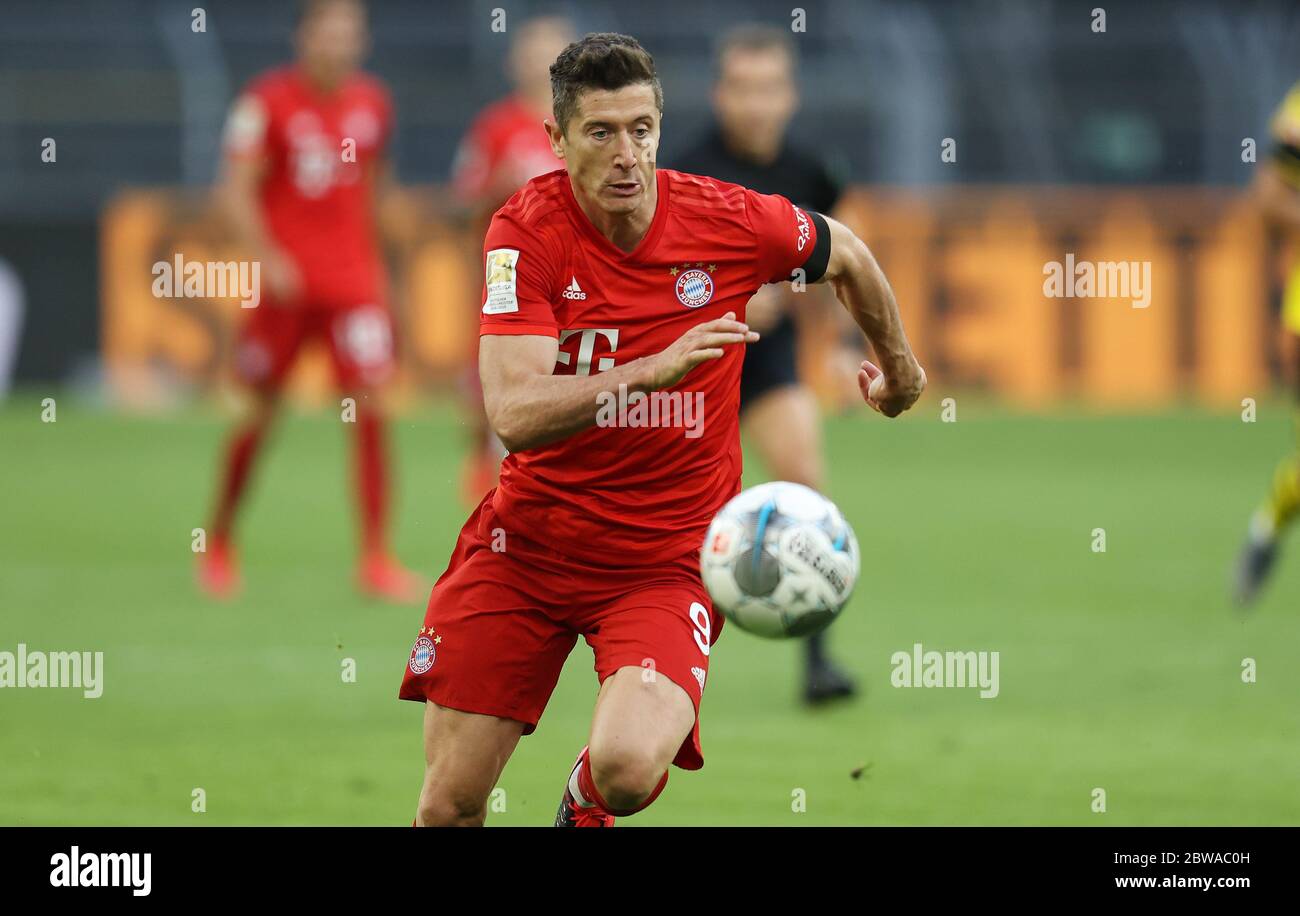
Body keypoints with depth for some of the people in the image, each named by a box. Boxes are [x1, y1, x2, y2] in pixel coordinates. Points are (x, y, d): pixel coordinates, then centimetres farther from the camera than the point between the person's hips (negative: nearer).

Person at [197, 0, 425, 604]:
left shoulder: (372, 104, 7)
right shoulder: (268, 101, -6)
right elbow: (236, 190, -8)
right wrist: (265, 257, -20)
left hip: (353, 277, 3)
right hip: (285, 280, -3)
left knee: (369, 407, -9)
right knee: (262, 412, 4)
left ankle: (375, 559, -7)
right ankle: (218, 545, 22)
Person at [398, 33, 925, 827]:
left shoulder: (730, 222, -11)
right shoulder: (526, 231, -13)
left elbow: (846, 257, 13)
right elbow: (515, 415, -26)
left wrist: (899, 366, 29)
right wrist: (654, 370, -38)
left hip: (667, 556, -1)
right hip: (527, 542, 1)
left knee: (629, 768, -26)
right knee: (449, 806, -3)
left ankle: (586, 805, 12)